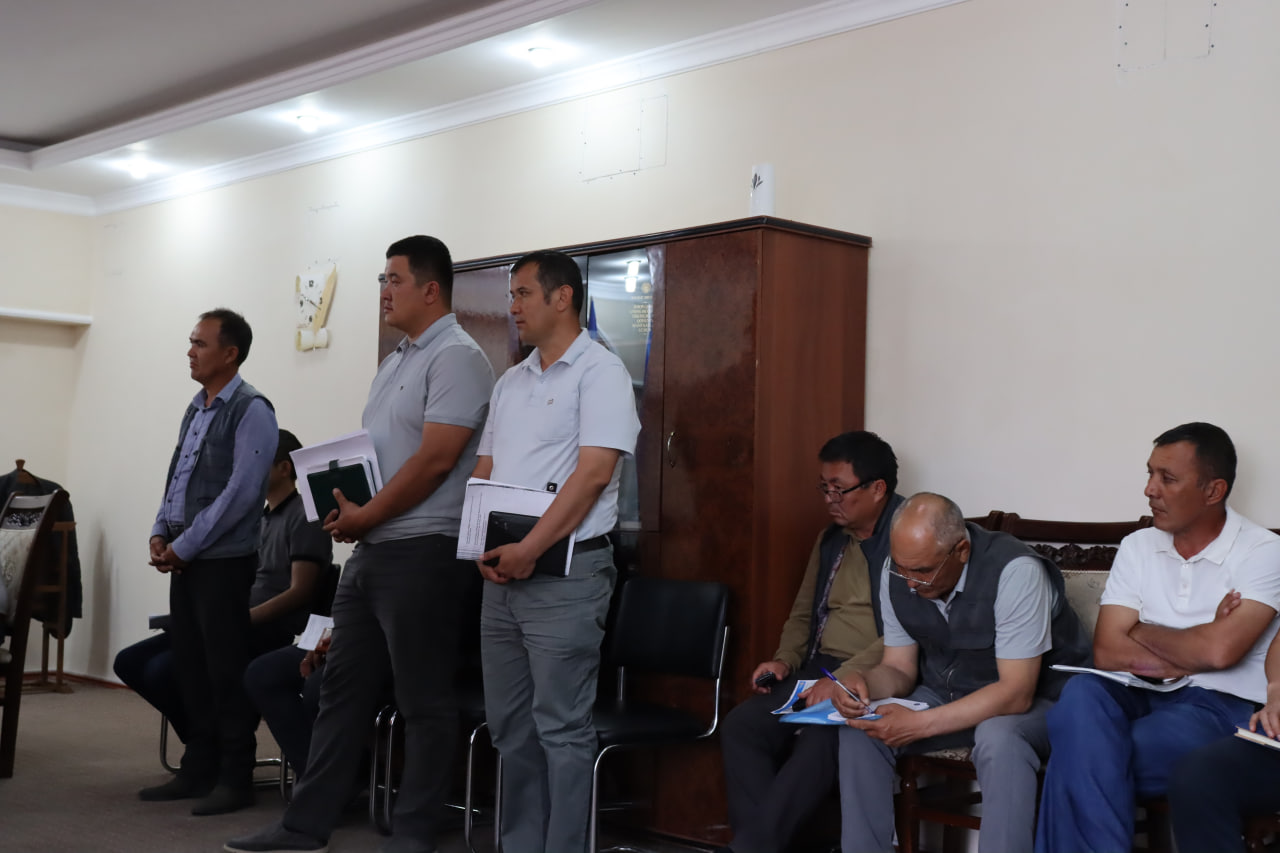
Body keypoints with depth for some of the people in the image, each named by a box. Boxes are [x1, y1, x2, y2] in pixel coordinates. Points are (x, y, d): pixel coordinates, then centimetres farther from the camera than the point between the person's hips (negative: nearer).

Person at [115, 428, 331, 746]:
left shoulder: (304, 517, -6)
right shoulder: (260, 519, 21)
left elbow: (300, 593, -15)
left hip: (267, 633, -9)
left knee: (162, 670, -25)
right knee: (129, 662, -1)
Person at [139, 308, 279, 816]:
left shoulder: (250, 410, -10)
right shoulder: (195, 410, 16)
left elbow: (241, 491, -17)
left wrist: (184, 546, -14)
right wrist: (160, 534, 4)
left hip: (224, 559, -8)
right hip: (185, 558, 8)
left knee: (226, 669, -3)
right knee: (190, 666, 11)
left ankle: (235, 778, 5)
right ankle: (198, 770, 21)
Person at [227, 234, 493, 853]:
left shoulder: (456, 357, -11)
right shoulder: (396, 361, 18)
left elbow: (435, 459, -19)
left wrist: (365, 516, -13)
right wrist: (346, 509, 5)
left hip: (422, 551, -9)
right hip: (371, 547, 10)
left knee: (423, 701, 1)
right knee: (342, 686, 11)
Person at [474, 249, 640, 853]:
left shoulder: (599, 372, -6)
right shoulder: (511, 382, 18)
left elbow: (594, 472, -17)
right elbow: (484, 471, 18)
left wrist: (529, 550, -19)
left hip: (564, 572, -8)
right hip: (502, 574, 8)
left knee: (561, 728, -4)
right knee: (510, 724, 13)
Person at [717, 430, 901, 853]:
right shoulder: (829, 539, 17)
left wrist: (844, 678, -24)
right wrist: (785, 660, 6)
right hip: (817, 671, 7)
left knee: (820, 739, -34)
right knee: (741, 726, -17)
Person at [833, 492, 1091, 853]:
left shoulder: (1015, 571, -28)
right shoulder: (898, 573, -9)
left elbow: (1016, 693, -29)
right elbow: (899, 669, 0)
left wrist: (921, 724, -35)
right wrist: (864, 683, -24)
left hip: (1032, 700, -5)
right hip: (945, 695, 6)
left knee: (998, 739, -38)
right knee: (859, 729, -16)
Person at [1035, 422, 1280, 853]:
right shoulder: (1137, 547, 11)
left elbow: (1219, 651, -17)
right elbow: (1107, 652, 1)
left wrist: (1142, 632, -1)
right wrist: (1192, 652, -8)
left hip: (1221, 705, -4)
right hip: (1141, 695, 4)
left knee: (1082, 755, -30)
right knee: (1081, 695, -32)